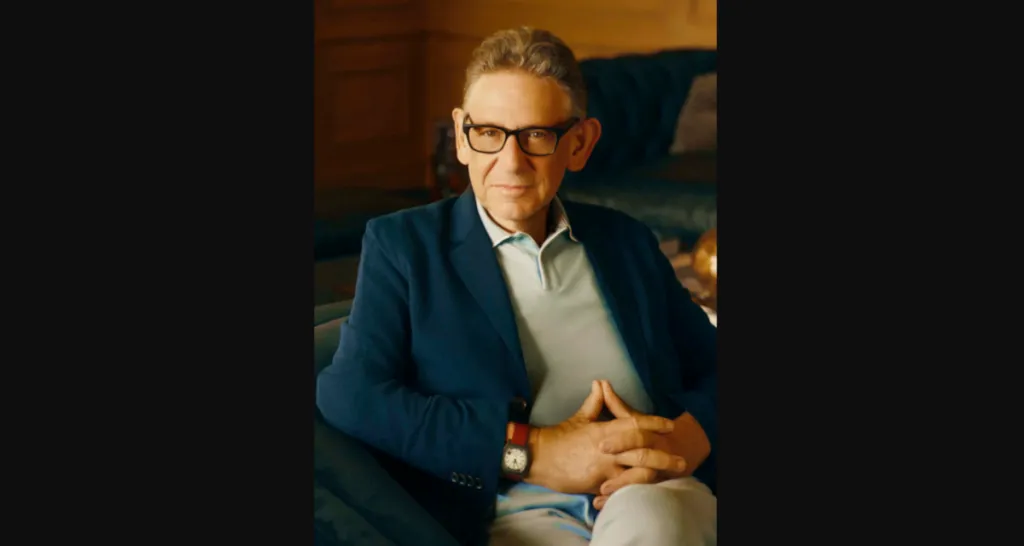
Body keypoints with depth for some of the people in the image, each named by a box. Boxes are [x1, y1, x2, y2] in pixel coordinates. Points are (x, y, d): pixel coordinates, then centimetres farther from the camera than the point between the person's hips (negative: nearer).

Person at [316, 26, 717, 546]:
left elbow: (712, 371, 19)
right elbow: (349, 396, -6)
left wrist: (686, 437, -7)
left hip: (660, 496, 3)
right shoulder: (401, 244, 9)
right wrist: (530, 450, -14)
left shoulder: (627, 241, 20)